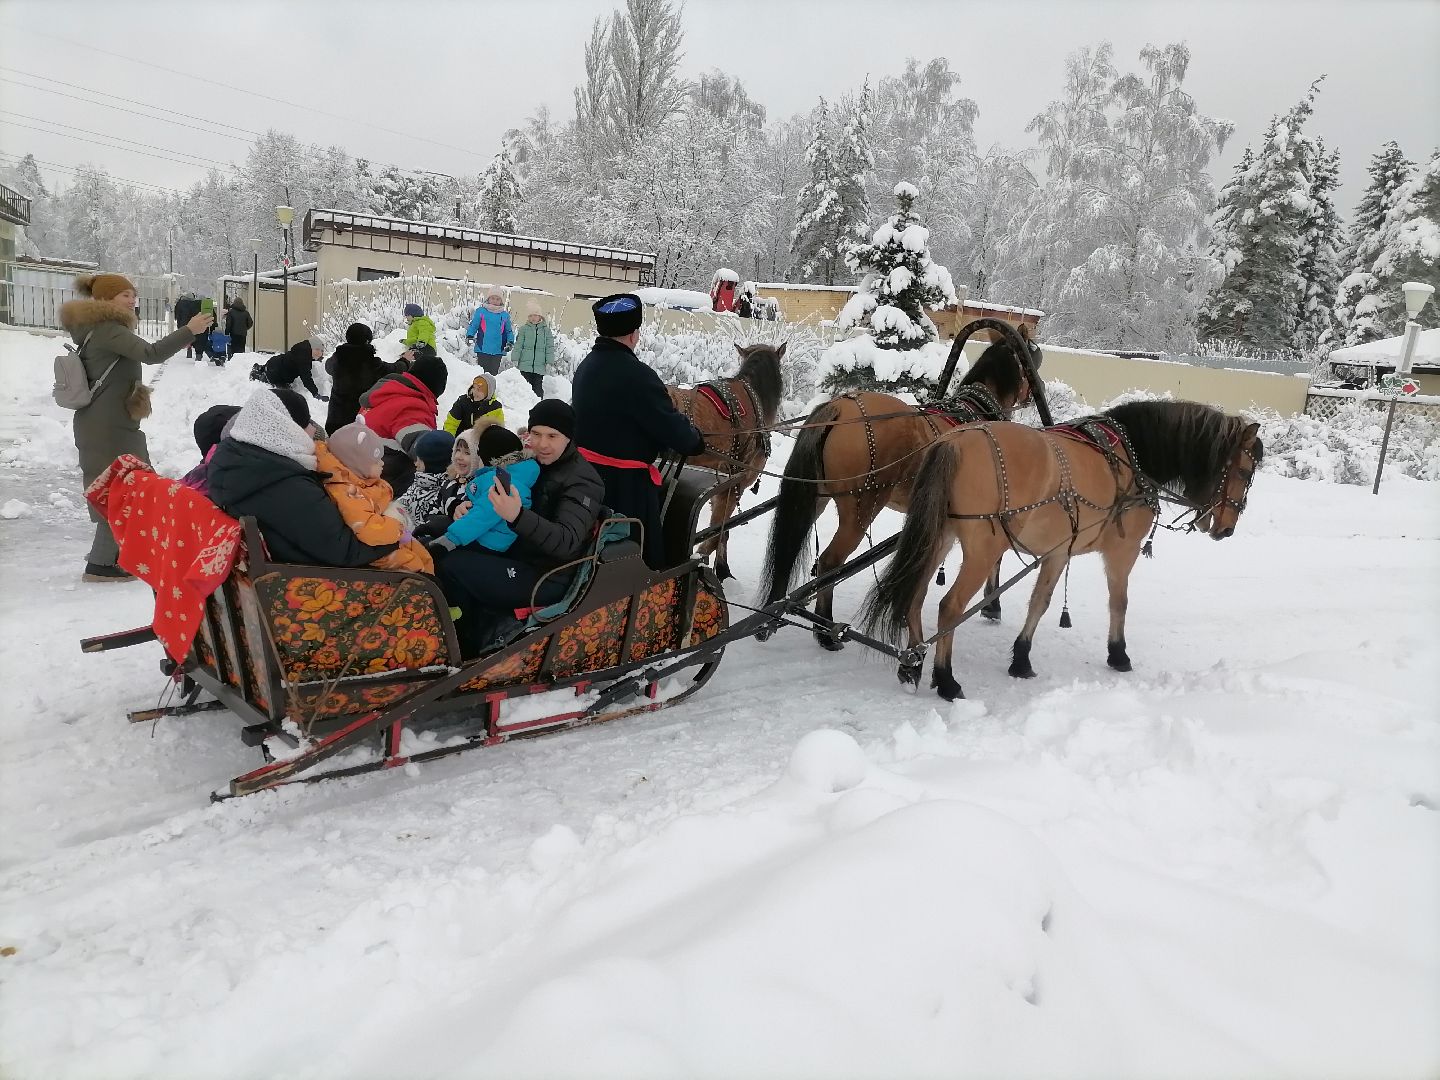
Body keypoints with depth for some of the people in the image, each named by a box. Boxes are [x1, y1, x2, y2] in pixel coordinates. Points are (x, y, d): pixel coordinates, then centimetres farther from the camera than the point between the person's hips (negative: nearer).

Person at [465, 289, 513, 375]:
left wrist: (510, 342, 2)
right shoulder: (481, 311, 3)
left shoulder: (505, 315, 12)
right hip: (483, 349, -2)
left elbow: (509, 331, 18)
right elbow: (473, 325, 3)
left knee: (494, 372, 5)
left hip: (498, 350, 3)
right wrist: (469, 336, -14)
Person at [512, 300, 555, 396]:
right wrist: (516, 359, -3)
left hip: (539, 366, 0)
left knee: (538, 387, 6)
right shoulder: (523, 329, 5)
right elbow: (518, 345, 3)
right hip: (525, 365, 0)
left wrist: (549, 362, -1)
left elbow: (550, 347, 6)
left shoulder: (546, 330, 7)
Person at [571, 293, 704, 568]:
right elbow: (670, 425, -16)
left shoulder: (587, 366, 8)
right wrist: (696, 440, 4)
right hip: (624, 482, -9)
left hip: (587, 469, 9)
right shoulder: (636, 375, -21)